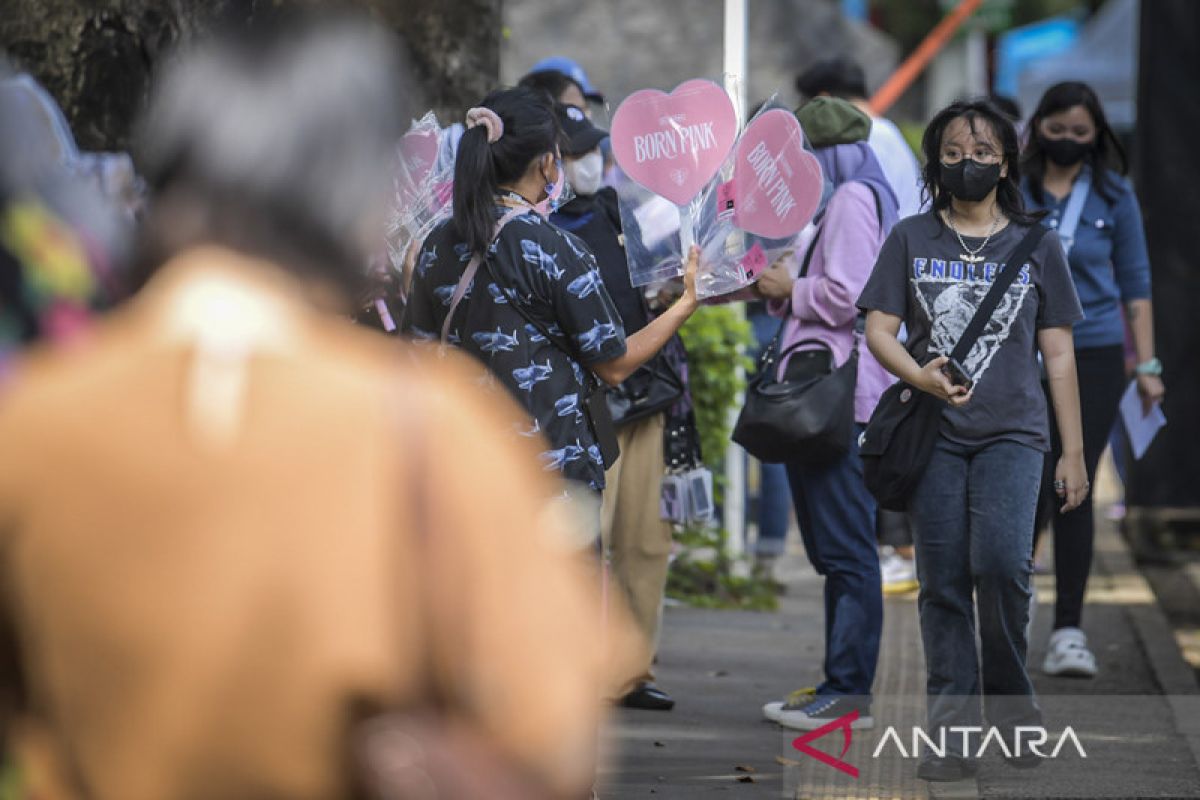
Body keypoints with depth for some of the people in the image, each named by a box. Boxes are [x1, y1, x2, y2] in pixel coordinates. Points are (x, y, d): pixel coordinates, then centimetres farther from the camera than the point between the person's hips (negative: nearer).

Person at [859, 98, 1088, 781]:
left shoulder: (1036, 246, 8)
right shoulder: (911, 240, 9)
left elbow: (1059, 355, 9)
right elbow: (879, 329, 5)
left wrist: (1074, 453, 6)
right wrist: (920, 375, -16)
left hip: (1013, 431, -1)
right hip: (936, 436, 1)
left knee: (1000, 563, -19)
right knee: (943, 585, 0)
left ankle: (1011, 703, 2)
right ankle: (953, 735, 5)